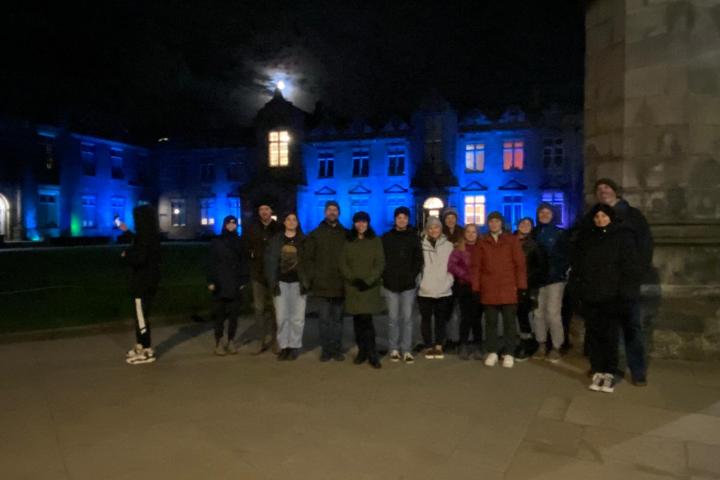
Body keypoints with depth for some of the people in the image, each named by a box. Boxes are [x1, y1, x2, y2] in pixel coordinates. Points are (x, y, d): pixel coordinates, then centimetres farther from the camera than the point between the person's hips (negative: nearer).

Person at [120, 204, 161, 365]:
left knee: (141, 316, -2)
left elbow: (138, 258, -29)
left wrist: (125, 255, -9)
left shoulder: (145, 236, -21)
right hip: (148, 281, 10)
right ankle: (140, 346, 29)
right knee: (140, 315, 18)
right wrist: (126, 231, 42)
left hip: (143, 283, -10)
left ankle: (147, 351, 5)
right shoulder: (151, 235, 10)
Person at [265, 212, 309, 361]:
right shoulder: (276, 240, 8)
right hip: (281, 282, 1)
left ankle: (294, 346, 10)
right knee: (281, 317, 1)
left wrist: (306, 282, -8)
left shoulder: (303, 240, 5)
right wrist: (272, 282, -6)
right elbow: (270, 261, 3)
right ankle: (283, 346, 11)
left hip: (298, 282, -1)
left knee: (297, 317, -1)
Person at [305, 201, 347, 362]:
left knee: (337, 319, 8)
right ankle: (326, 350, 12)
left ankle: (337, 349, 16)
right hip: (321, 284, 0)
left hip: (340, 284, 1)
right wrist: (311, 277, -6)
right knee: (324, 319, 3)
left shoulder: (345, 234, 8)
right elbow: (308, 258, 4)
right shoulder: (315, 234, 6)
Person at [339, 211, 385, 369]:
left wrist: (369, 281, -13)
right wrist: (353, 279, -10)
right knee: (358, 320, 4)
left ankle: (372, 355, -5)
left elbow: (380, 264, -1)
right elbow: (342, 263, 4)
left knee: (366, 319, -11)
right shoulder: (347, 242, 9)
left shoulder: (375, 241, 6)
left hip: (370, 287, -2)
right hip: (353, 287, 2)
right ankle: (362, 351, 13)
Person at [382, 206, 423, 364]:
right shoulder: (387, 237, 6)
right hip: (391, 283, 0)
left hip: (408, 284, 0)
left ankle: (406, 350, 7)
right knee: (393, 318, 4)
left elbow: (418, 259, 7)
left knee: (407, 318, 1)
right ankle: (394, 349, 14)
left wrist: (413, 275, -4)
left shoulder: (414, 237, 7)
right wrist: (385, 275, -3)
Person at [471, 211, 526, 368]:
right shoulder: (482, 242, 10)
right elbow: (476, 266, 7)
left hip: (508, 288, -1)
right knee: (491, 322, 7)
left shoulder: (512, 240, 6)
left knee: (509, 321, 3)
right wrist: (476, 287, 0)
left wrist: (521, 285, -5)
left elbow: (520, 264, 2)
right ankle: (492, 352, 16)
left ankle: (508, 353, 11)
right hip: (488, 289, 1)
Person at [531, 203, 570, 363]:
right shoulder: (533, 233, 10)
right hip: (537, 278, 3)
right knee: (539, 313, 5)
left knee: (553, 312, -8)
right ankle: (541, 346, 15)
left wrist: (562, 271, -9)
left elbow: (567, 255, 2)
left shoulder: (560, 233, 3)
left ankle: (556, 348, 2)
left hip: (555, 277, -3)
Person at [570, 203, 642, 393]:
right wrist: (579, 288, 8)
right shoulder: (588, 238, 13)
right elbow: (579, 265, 17)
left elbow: (633, 266, -6)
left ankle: (609, 374, 9)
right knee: (594, 335, 5)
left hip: (611, 296, -4)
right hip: (590, 297, 4)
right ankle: (598, 372, 13)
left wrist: (627, 294, -12)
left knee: (610, 335, -2)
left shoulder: (622, 236, -1)